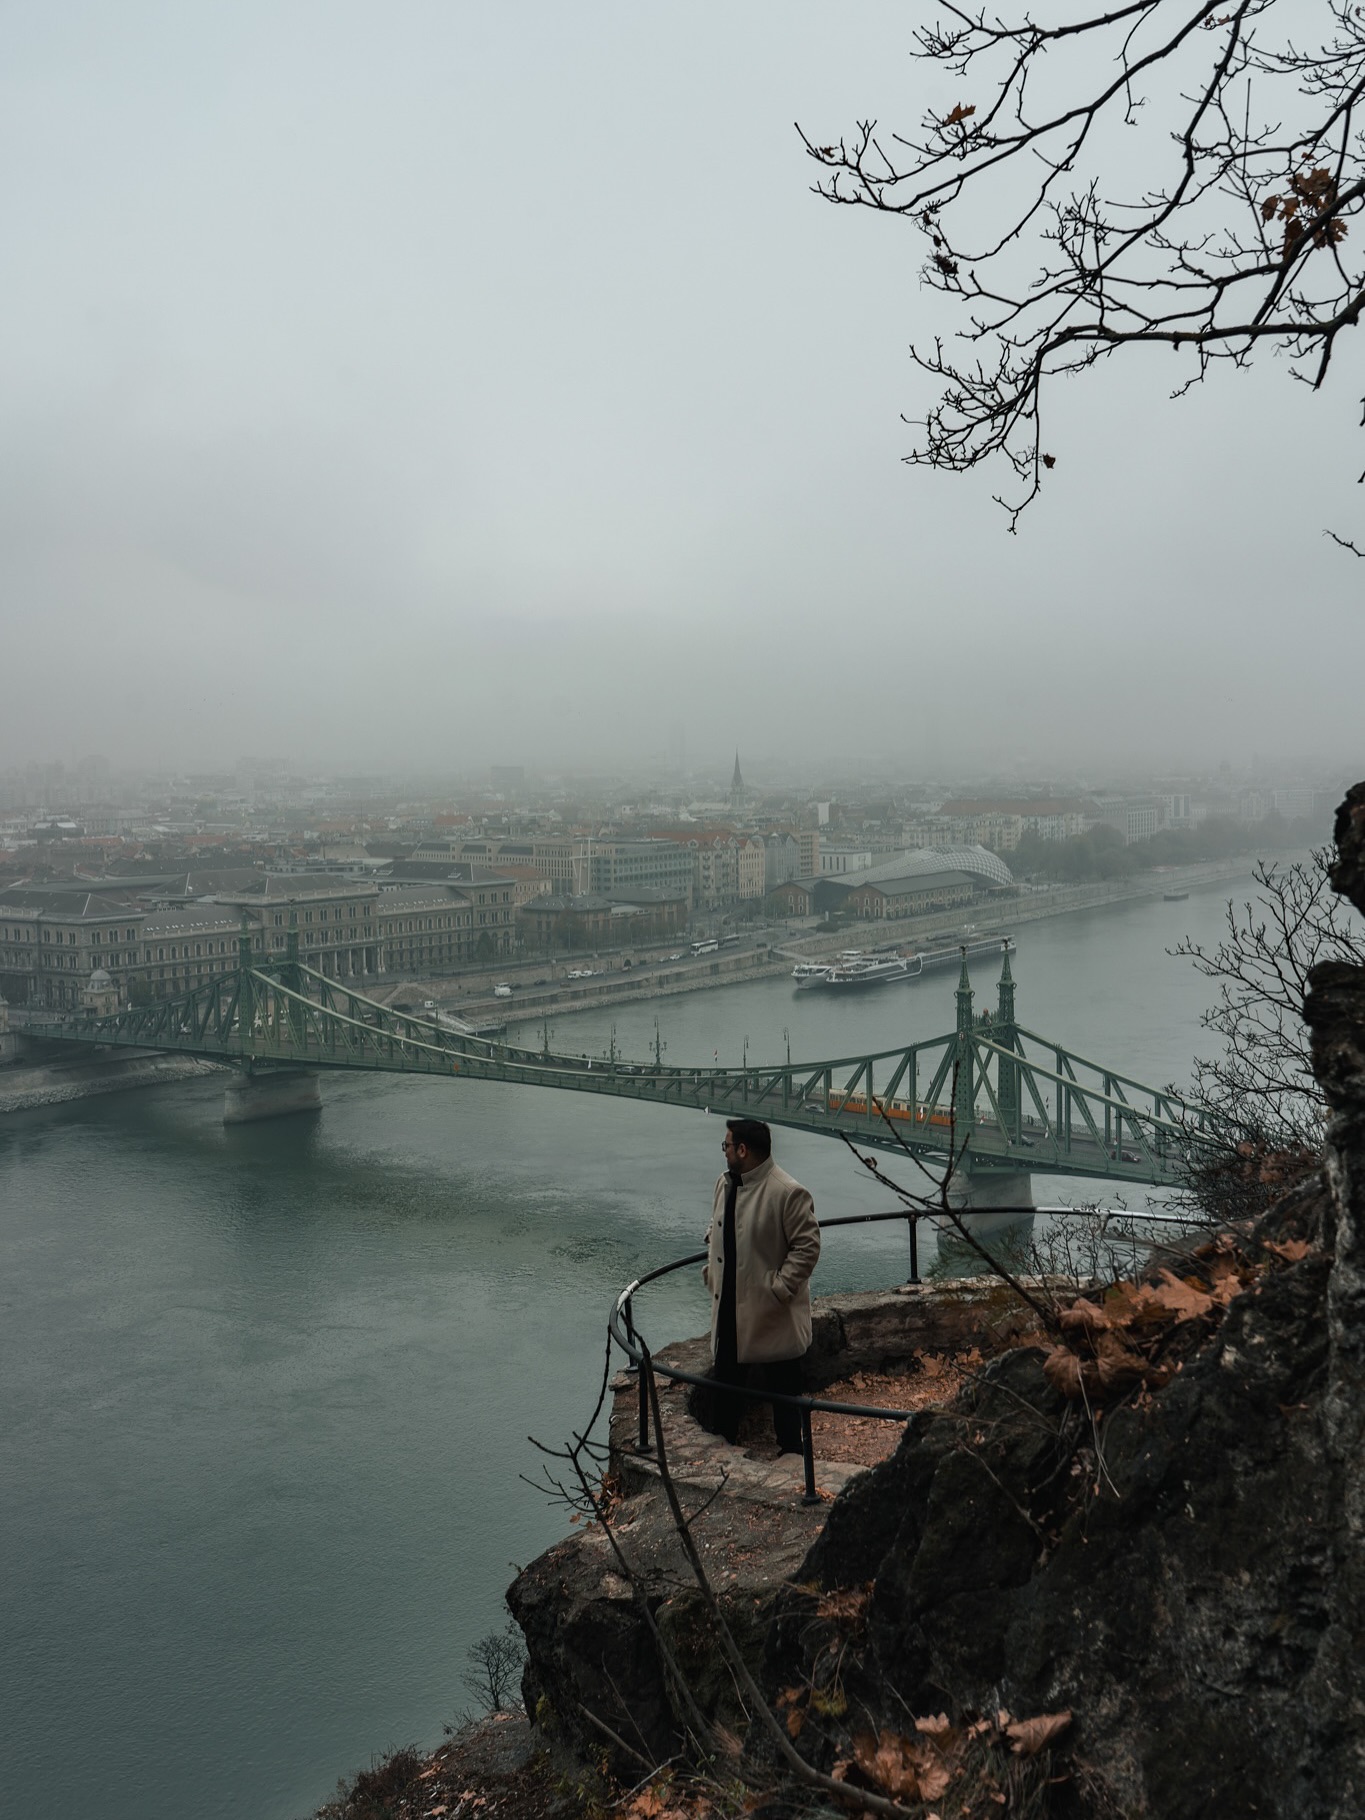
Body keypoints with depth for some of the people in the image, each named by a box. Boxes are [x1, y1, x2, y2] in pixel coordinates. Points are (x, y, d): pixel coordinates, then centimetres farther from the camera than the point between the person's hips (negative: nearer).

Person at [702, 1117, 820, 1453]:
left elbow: (807, 1246, -19)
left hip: (773, 1314, -7)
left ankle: (791, 1451, 22)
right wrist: (712, 1271, 10)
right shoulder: (725, 1184, 5)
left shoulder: (788, 1193, -21)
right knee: (726, 1380, 18)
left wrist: (779, 1288, -20)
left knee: (783, 1388, 7)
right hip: (730, 1309, 7)